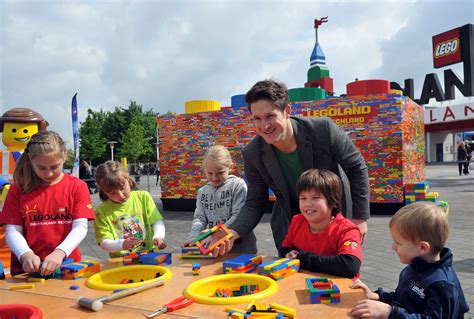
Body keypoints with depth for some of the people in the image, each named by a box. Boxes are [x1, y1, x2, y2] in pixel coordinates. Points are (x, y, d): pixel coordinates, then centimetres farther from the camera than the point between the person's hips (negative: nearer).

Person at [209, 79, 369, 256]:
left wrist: (360, 217, -12)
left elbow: (356, 167, -11)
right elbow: (254, 204, -9)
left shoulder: (323, 129, -24)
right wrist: (232, 233, -27)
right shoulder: (252, 155, -17)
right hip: (289, 226, 1)